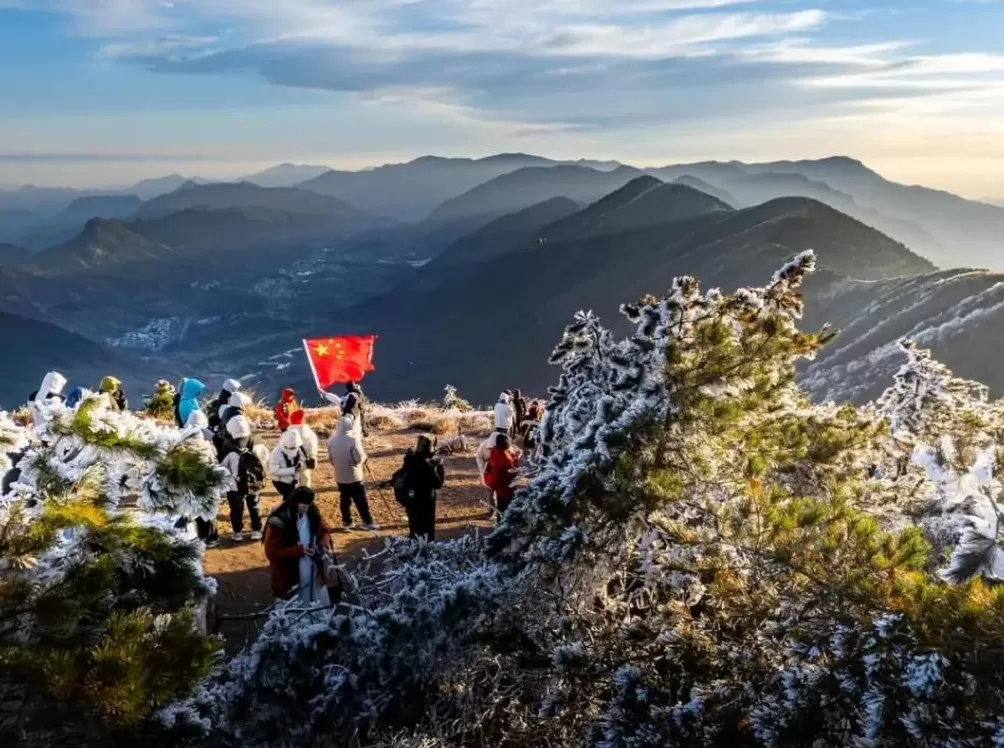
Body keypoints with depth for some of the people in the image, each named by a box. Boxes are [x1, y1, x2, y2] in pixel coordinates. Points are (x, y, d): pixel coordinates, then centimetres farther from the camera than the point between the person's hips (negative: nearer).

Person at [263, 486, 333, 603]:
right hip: (288, 579, -5)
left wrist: (324, 545, -8)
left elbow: (324, 531, 14)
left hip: (314, 575, 6)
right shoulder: (279, 521, -19)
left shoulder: (312, 513, -2)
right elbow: (272, 552, -18)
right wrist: (299, 550, -23)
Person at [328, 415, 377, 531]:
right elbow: (359, 458, -20)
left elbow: (330, 458, 10)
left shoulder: (331, 440, -1)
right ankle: (367, 522, 9)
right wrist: (364, 455, 0)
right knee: (361, 500, 3)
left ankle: (346, 522, 21)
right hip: (354, 476, -6)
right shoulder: (353, 440, -22)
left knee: (345, 499, 15)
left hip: (340, 476, 6)